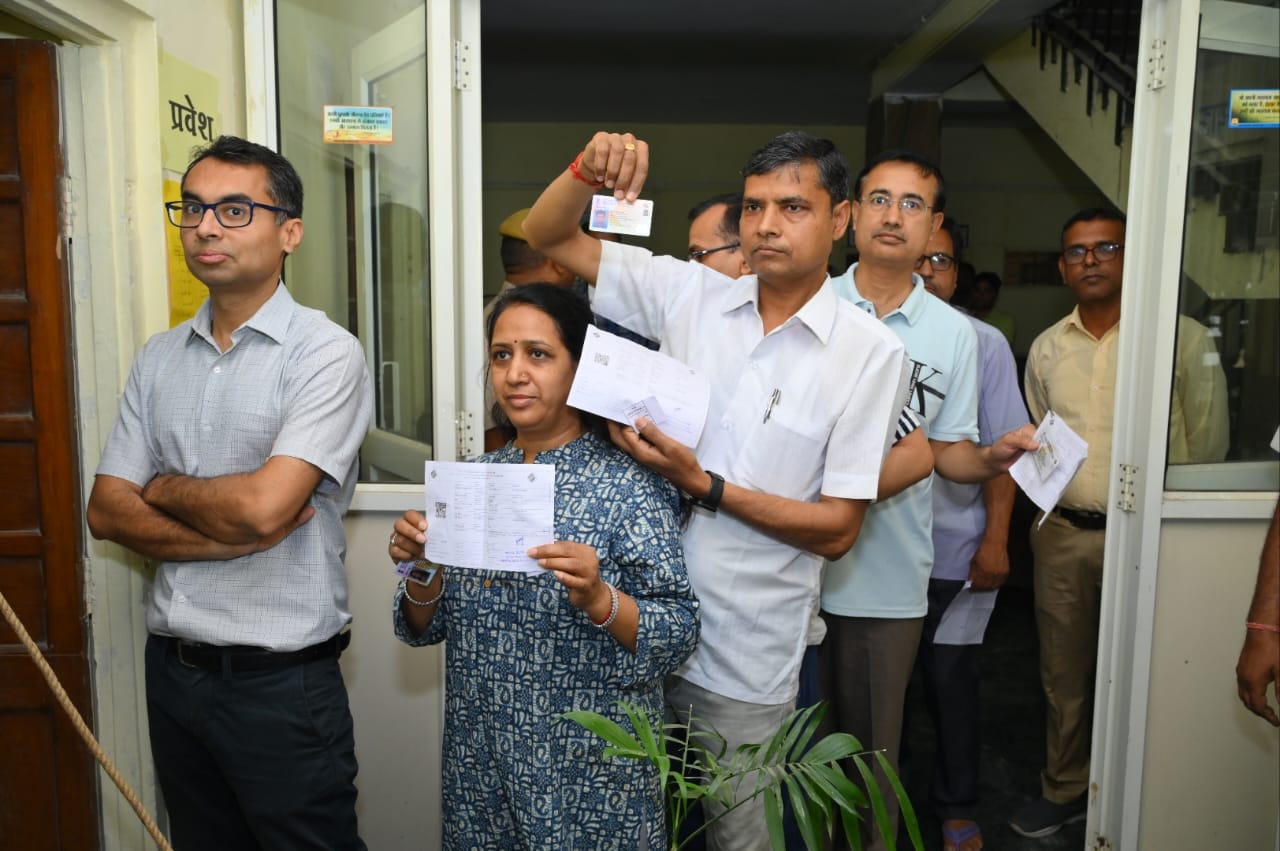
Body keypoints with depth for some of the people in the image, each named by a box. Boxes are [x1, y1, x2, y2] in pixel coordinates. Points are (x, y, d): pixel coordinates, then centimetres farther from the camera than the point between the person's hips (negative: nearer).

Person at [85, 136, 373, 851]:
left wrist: (162, 488, -4)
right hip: (173, 669, 6)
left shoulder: (326, 353, -13)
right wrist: (234, 534, -14)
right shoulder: (160, 358, 7)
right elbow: (107, 512, 2)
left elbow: (263, 506, -23)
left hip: (282, 683, -6)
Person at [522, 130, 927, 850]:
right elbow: (548, 236, 3)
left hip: (746, 661, -2)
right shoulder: (688, 293, -1)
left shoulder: (871, 353, -9)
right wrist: (590, 171, -17)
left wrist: (704, 487, -19)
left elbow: (838, 529, -10)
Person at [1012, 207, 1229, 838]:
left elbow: (1206, 441, -3)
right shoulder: (1047, 347, 7)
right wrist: (1054, 503, 14)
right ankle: (1064, 789, 33)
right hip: (1063, 532, 4)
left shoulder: (1182, 338, -7)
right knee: (1062, 673, 15)